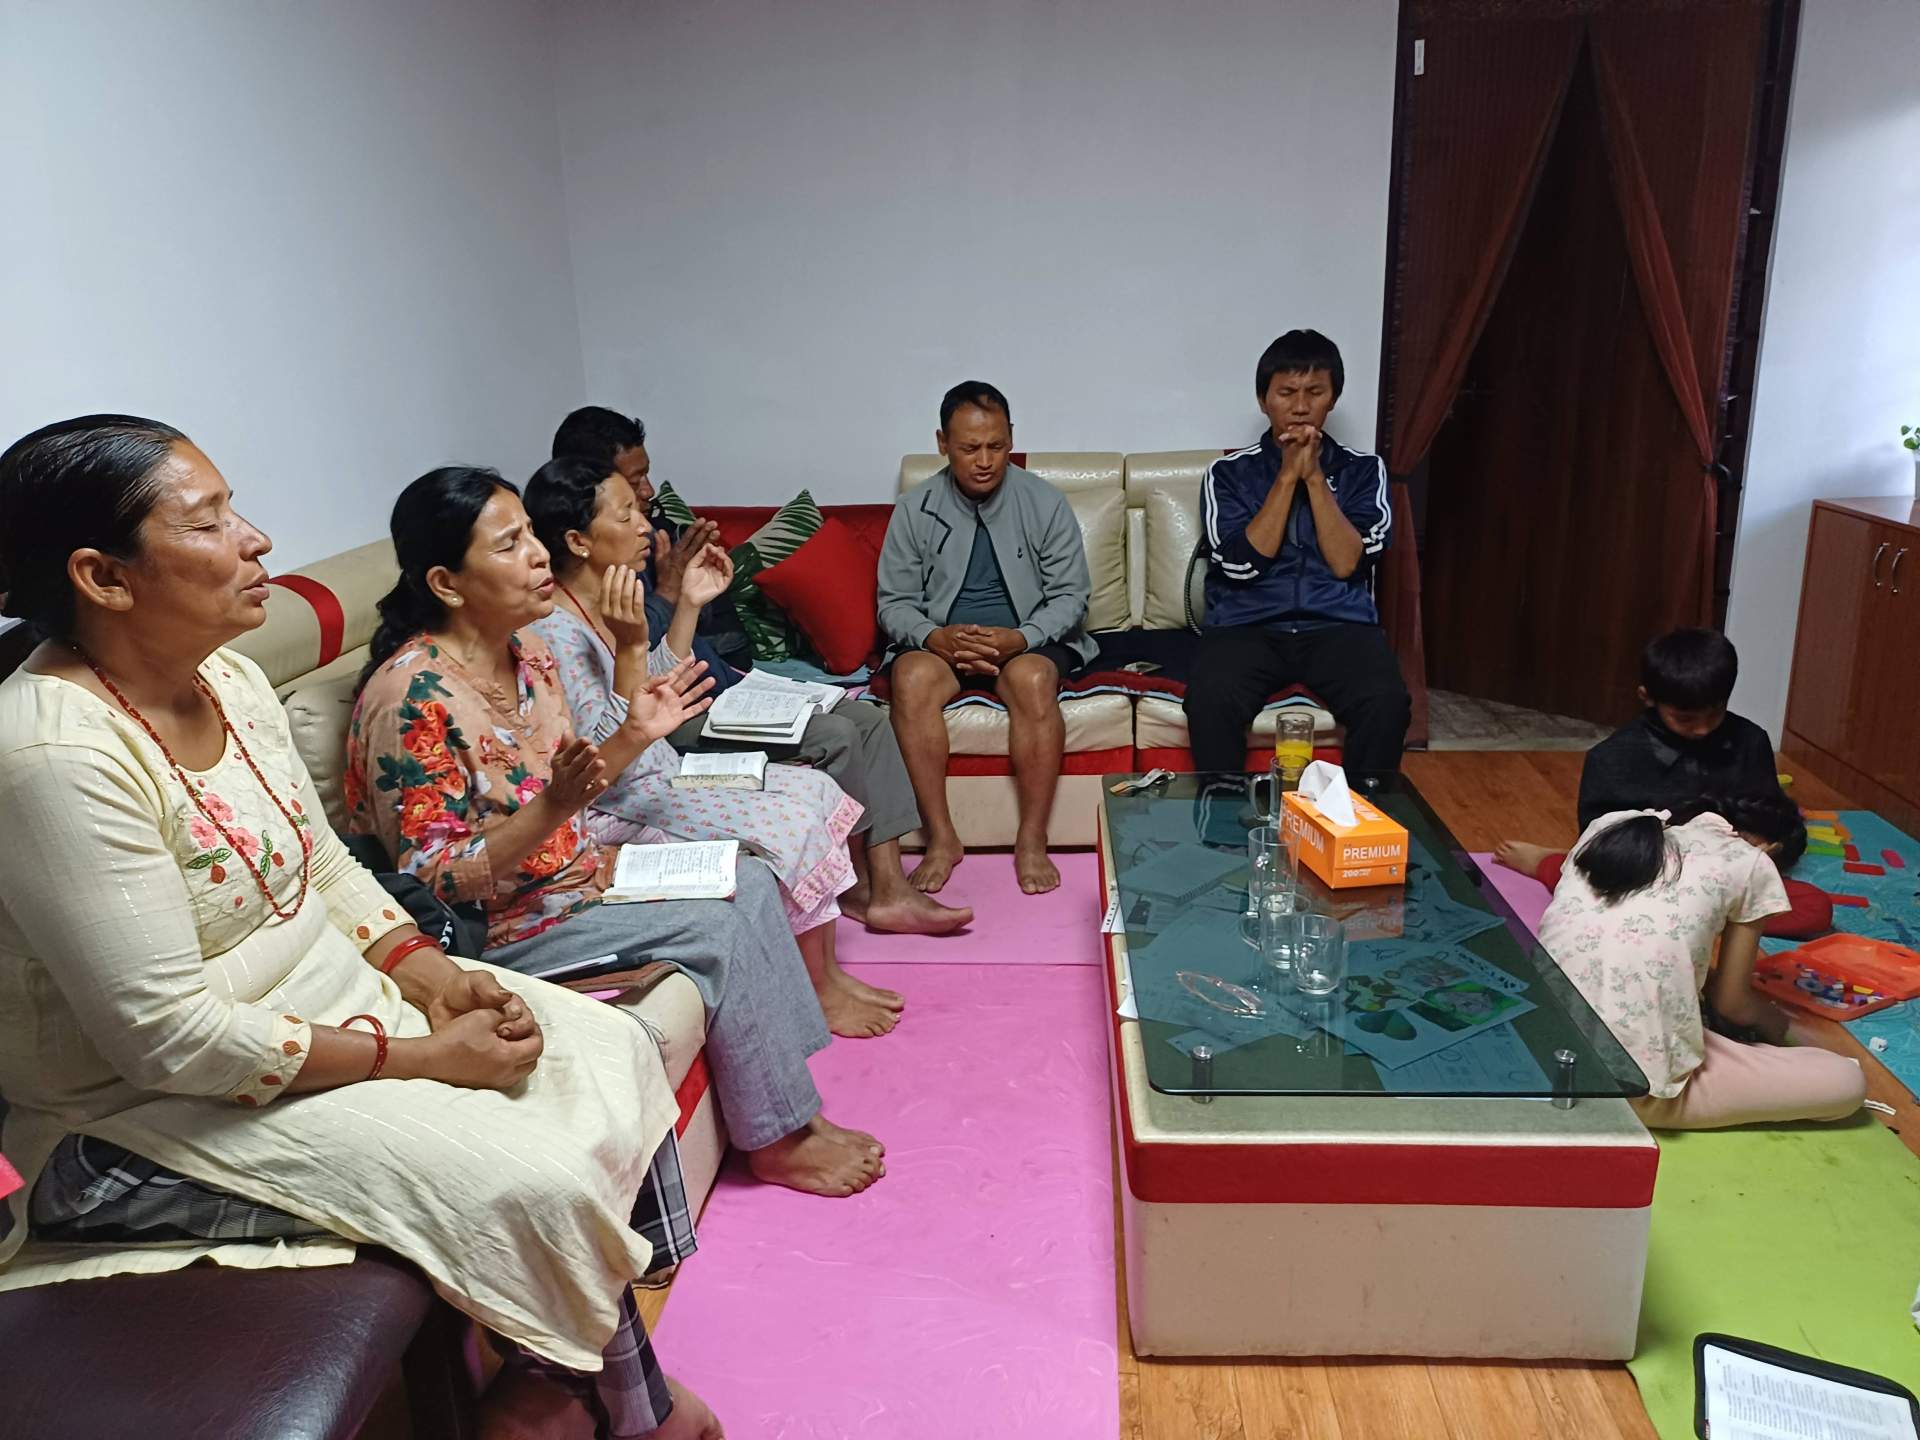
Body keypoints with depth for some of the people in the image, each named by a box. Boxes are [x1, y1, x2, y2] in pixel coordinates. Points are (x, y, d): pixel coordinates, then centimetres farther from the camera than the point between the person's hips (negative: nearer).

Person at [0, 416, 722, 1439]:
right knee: (534, 1183, -20)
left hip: (326, 992, 9)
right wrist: (423, 1057, -21)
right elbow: (172, 1039, -27)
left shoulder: (228, 677, 0)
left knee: (612, 1052, 1)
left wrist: (437, 977, -7)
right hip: (158, 1109, -8)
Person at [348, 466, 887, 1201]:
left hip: (571, 868, 9)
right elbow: (430, 881, -23)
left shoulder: (525, 649, 2)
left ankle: (790, 1103, 7)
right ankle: (778, 1140, 1)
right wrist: (551, 809, -34)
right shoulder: (413, 696, -24)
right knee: (718, 927, -17)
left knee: (748, 881, -1)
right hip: (497, 925, -9)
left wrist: (633, 736, -2)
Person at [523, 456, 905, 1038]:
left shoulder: (601, 605, 5)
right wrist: (629, 646, -35)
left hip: (660, 775, 10)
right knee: (787, 826, -19)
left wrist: (689, 604, 10)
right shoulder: (553, 630, -24)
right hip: (617, 809, -10)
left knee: (814, 790, 2)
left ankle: (827, 972, 6)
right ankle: (819, 992, 1)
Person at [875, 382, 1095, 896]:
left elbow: (1070, 595, -3)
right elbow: (894, 603, 0)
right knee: (911, 678, -31)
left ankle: (1032, 840, -23)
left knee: (1032, 680, -34)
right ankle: (941, 838, -22)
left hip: (1028, 639, -1)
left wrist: (1021, 638, -22)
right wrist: (934, 637, -22)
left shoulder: (1045, 503, -2)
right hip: (940, 640, 1)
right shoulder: (914, 510, 0)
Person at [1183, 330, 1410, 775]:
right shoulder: (1229, 473, 8)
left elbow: (1347, 563, -3)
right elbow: (1241, 564, -7)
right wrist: (1289, 475, -5)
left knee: (1387, 703, -30)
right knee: (1210, 702, -33)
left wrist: (1313, 476, -5)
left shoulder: (1364, 470, 11)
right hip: (1247, 627, -1)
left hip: (1340, 626, 1)